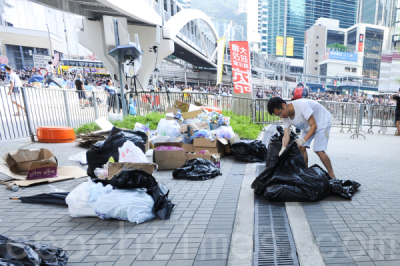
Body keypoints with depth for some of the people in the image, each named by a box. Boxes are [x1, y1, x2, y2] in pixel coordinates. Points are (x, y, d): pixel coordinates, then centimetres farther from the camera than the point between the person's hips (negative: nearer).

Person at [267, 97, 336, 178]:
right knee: (301, 147, -4)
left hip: (323, 121, -7)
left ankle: (332, 176, 1)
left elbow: (314, 126, -33)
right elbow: (286, 134, -21)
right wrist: (283, 148, -36)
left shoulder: (302, 105, -36)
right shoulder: (285, 117, -15)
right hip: (307, 126, 7)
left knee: (319, 151, -15)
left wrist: (304, 139, -44)